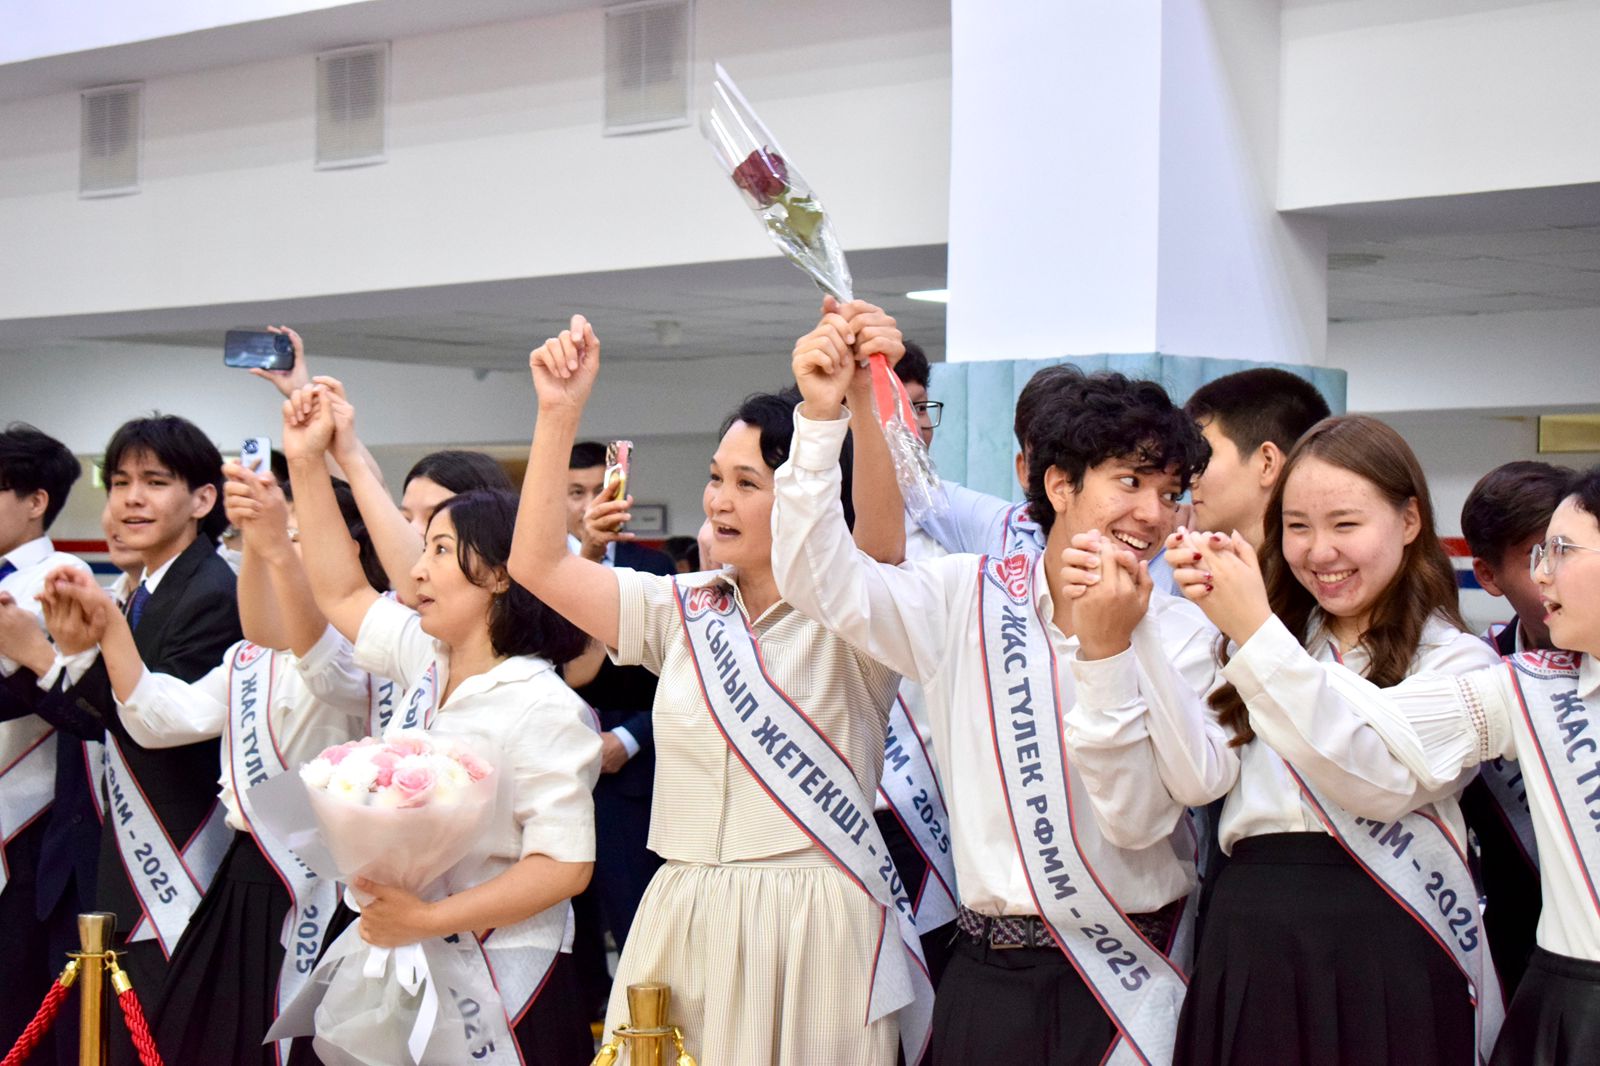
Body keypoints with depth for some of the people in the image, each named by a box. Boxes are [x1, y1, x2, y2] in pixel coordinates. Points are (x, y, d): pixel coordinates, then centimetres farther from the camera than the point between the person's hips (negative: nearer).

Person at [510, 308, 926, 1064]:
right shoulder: (685, 611, 12)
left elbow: (879, 520, -23)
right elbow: (537, 563, 6)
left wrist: (864, 395, -40)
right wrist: (559, 413, -1)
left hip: (813, 929, -4)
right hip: (682, 927, 4)